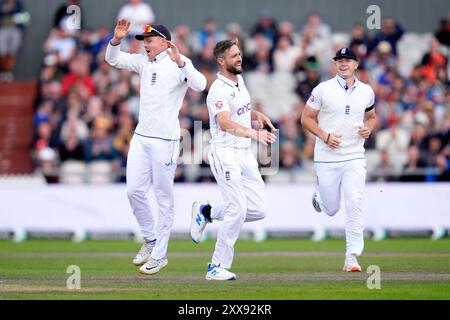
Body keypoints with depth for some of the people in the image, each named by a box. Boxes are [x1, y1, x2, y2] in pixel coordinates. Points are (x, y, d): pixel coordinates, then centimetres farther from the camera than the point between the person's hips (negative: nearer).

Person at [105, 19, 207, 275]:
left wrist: (180, 62, -38)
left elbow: (200, 84, -25)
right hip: (141, 137, 7)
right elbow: (113, 59, 16)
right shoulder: (144, 62, 11)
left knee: (164, 197, 0)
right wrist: (117, 40, -3)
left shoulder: (180, 64, -9)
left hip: (165, 139, -7)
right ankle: (151, 240, 23)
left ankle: (159, 255, 7)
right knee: (134, 191, 5)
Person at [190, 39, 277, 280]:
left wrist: (256, 114, 10)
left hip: (245, 153, 8)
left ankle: (206, 212, 23)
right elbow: (225, 123, -32)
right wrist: (255, 134, -46)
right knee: (238, 209, -14)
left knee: (258, 210, 2)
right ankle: (218, 267, -4)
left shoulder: (239, 80, 12)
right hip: (225, 154, -8)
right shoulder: (219, 90, -17)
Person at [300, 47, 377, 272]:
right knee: (331, 209, 8)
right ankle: (319, 194, 45)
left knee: (354, 205, -13)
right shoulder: (323, 90, -5)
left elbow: (371, 117, 20)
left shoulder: (366, 91, 5)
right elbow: (306, 118, -1)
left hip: (354, 157, 1)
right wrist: (325, 136, -15)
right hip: (327, 158, -1)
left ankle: (352, 257, -10)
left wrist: (368, 128, -3)